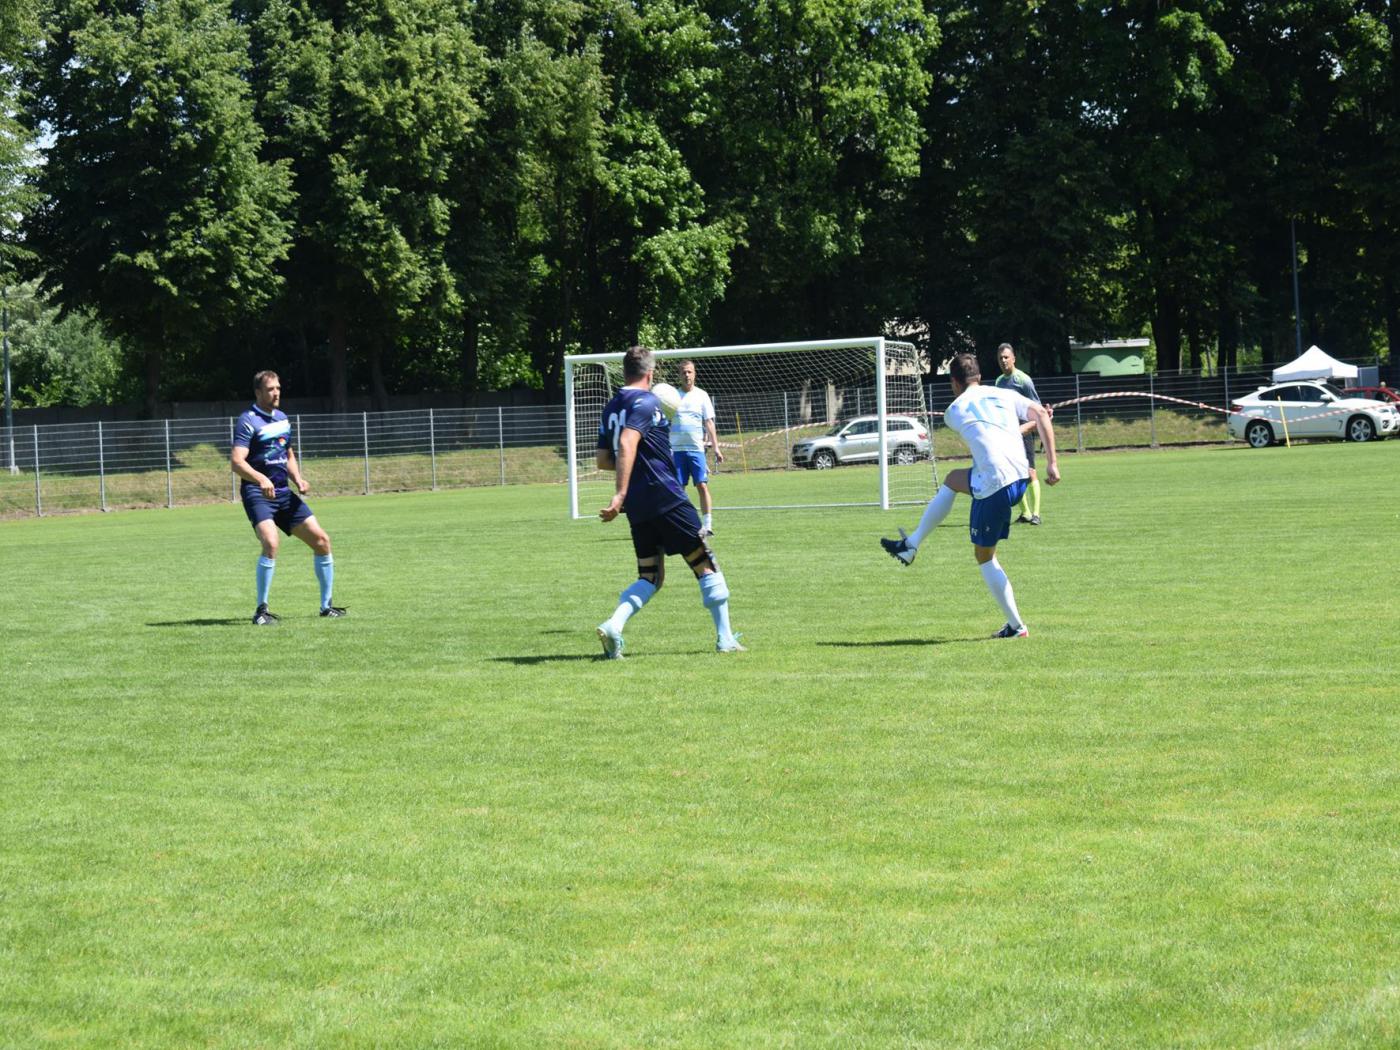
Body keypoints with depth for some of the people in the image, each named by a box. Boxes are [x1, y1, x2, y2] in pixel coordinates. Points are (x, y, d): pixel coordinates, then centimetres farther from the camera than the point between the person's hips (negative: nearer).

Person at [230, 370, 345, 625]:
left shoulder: (282, 419, 16)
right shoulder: (248, 421, -8)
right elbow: (236, 461, -19)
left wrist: (298, 480, 8)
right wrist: (260, 479, -35)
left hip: (283, 492, 8)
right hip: (257, 493, -8)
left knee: (321, 540, 3)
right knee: (271, 543, -28)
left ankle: (326, 605, 15)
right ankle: (261, 610, -17)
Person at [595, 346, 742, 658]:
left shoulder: (611, 409, 14)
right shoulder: (646, 401, -9)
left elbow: (603, 460, 19)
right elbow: (627, 444, -24)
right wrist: (621, 494, -30)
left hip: (637, 508, 7)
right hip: (666, 499, -7)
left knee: (650, 578, 12)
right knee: (706, 566, 6)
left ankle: (613, 626, -13)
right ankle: (725, 639, 8)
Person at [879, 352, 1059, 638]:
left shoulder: (954, 411, 8)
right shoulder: (1005, 395, 14)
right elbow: (1041, 415, -1)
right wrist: (1052, 462, -2)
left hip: (994, 487, -6)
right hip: (1020, 478, 7)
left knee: (984, 556, 12)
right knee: (953, 478, 28)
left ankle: (1016, 626, 14)